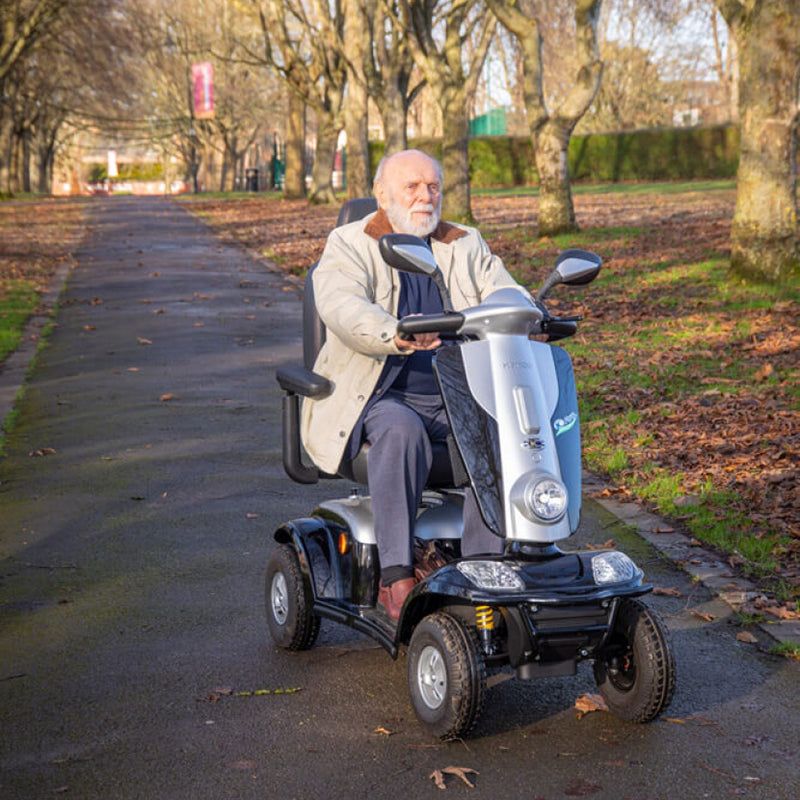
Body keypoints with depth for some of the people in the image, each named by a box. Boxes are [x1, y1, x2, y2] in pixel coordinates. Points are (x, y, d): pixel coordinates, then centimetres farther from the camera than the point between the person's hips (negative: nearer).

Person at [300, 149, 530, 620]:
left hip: (461, 395, 4)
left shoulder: (467, 246, 18)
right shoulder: (350, 246, 4)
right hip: (383, 397, -3)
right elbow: (343, 308, -17)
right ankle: (395, 575, -30)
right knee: (401, 430, -36)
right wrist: (397, 335, -39)